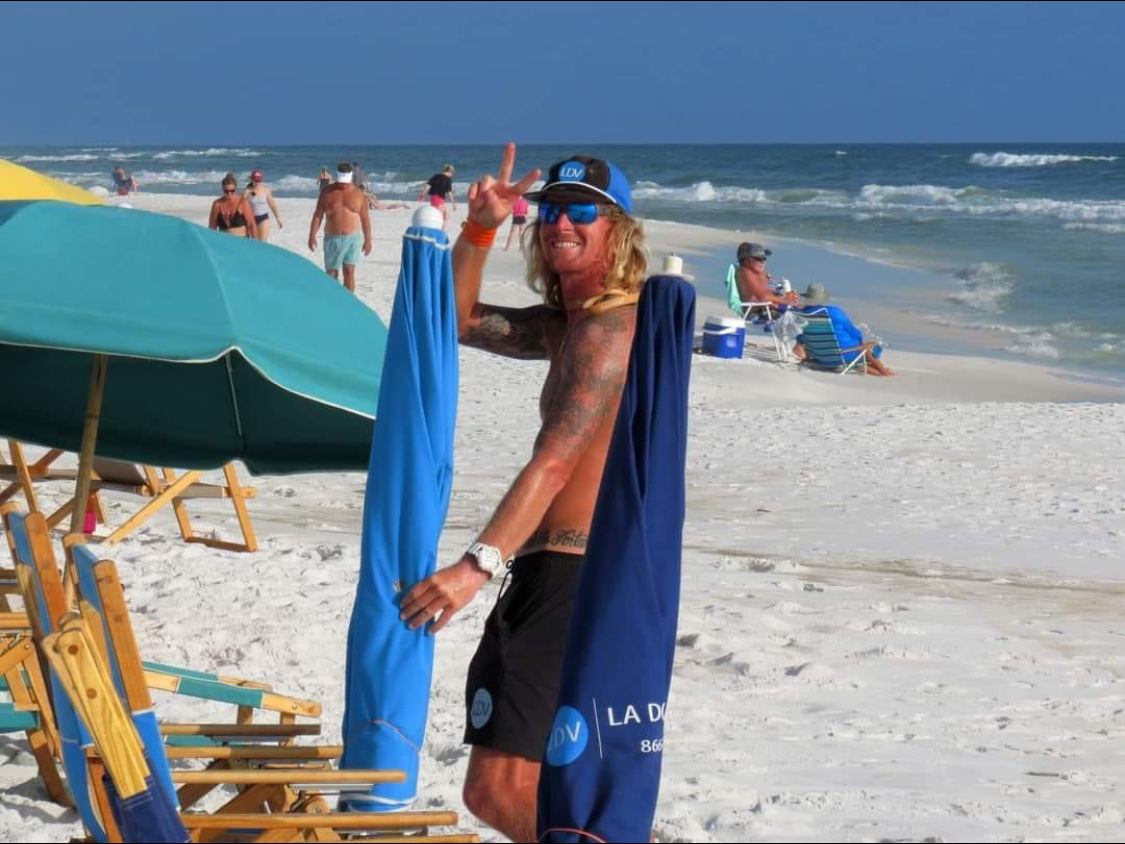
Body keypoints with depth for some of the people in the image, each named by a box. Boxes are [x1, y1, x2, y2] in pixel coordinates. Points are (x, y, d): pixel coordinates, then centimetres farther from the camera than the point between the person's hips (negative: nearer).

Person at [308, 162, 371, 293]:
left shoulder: (358, 193, 0)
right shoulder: (327, 192, 0)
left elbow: (365, 218, 5)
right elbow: (317, 215, 1)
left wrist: (368, 240, 4)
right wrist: (312, 236, -7)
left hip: (352, 238, -1)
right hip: (332, 239, 1)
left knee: (349, 272, -7)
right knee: (331, 274, 3)